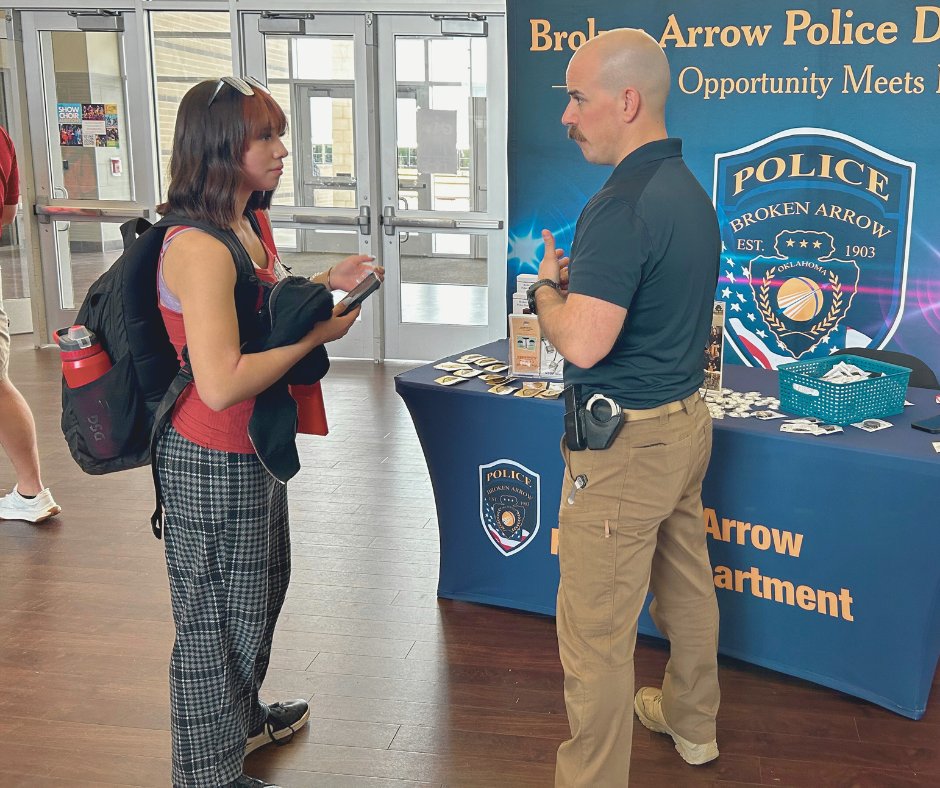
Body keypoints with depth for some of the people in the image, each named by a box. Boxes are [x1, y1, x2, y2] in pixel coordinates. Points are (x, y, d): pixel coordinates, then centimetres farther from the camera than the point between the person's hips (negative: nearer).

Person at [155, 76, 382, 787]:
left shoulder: (248, 226, 6)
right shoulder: (199, 247, -26)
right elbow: (221, 382, -32)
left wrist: (325, 285, 5)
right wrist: (317, 334, -22)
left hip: (253, 452, 10)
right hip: (213, 463, -10)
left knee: (260, 591, 27)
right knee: (217, 615, 7)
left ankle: (243, 717, 50)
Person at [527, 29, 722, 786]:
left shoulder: (624, 204, -23)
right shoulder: (690, 190, 7)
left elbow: (583, 343, -28)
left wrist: (547, 288, -9)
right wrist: (576, 278, 8)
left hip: (627, 440, -10)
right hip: (686, 418, 10)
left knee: (597, 629, 1)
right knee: (686, 583, 25)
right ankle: (691, 720, 45)